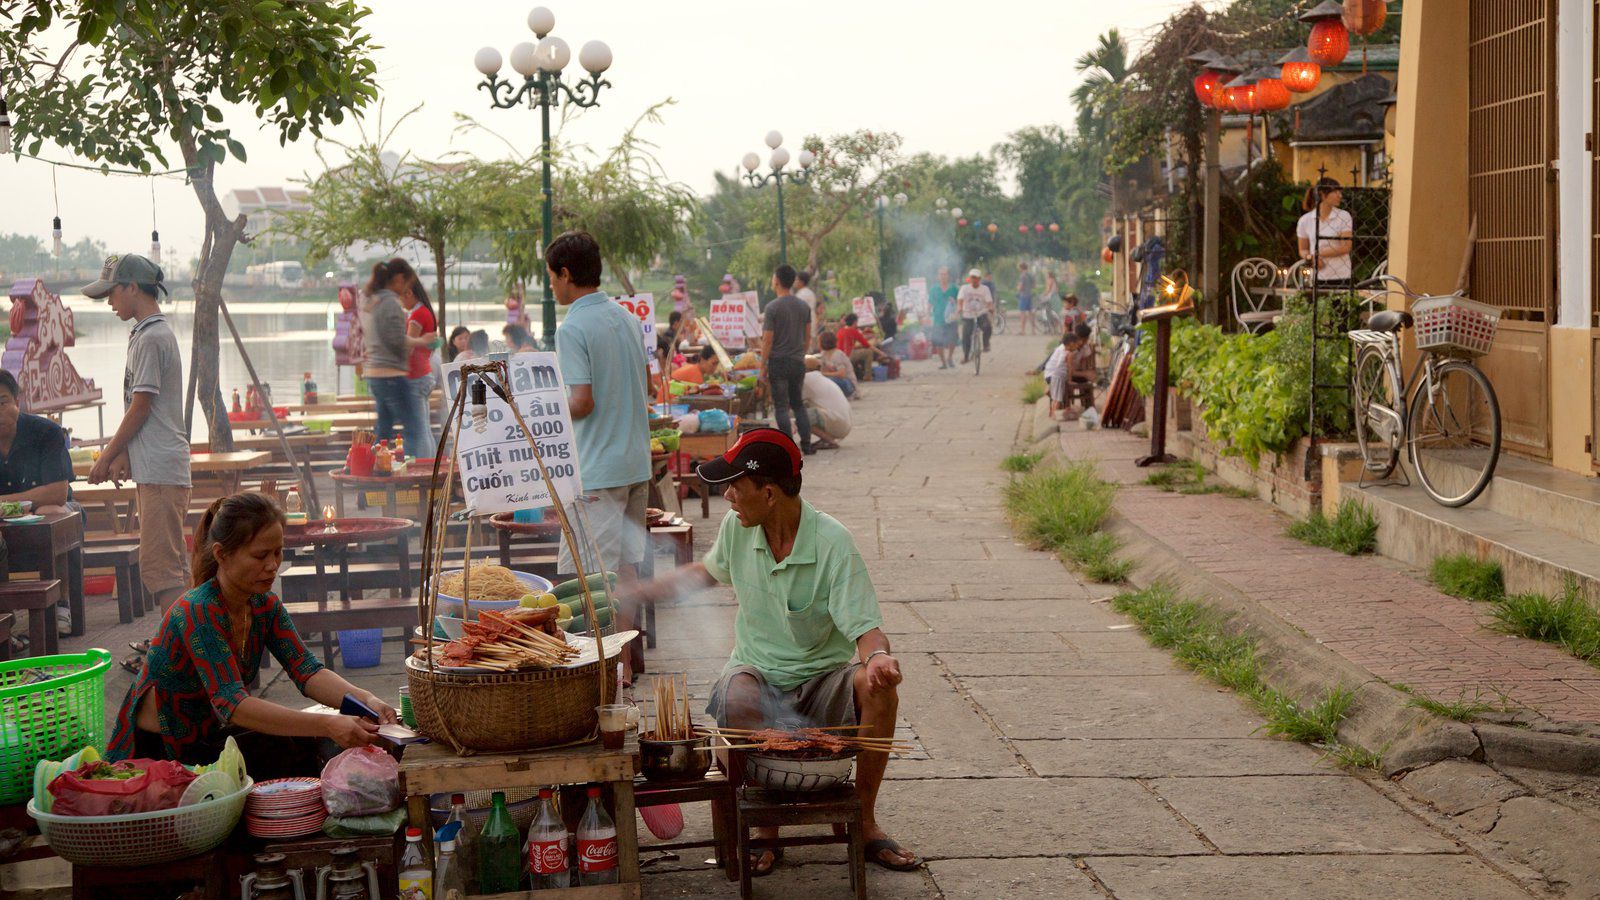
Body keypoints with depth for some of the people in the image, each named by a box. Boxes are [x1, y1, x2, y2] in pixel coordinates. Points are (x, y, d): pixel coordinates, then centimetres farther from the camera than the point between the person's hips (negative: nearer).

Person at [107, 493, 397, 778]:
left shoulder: (265, 605, -1)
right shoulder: (197, 613, -26)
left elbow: (306, 671, -10)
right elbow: (232, 704, -36)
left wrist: (365, 699, -31)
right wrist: (327, 725, -47)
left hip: (210, 736, 7)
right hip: (158, 752, -7)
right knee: (286, 750, -24)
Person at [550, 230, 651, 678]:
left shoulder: (573, 329, -15)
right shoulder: (627, 318, 10)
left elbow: (582, 401, -21)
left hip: (598, 467, -8)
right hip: (636, 460, 8)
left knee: (598, 570, -2)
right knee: (626, 563, 14)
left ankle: (615, 663, -2)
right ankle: (630, 652, 20)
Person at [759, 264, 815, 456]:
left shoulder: (773, 307, -12)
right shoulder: (804, 306, 5)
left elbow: (767, 341, -13)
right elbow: (808, 336, 11)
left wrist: (763, 368, -7)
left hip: (779, 362, -5)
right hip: (798, 362, 5)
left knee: (781, 406, 0)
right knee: (798, 404, 17)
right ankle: (806, 445, 14)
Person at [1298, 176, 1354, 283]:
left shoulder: (1344, 216, -1)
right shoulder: (1305, 220, 4)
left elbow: (1345, 247, -8)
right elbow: (1303, 250, 15)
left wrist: (1319, 253, -10)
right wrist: (1310, 257, -8)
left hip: (1341, 276, -1)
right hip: (1318, 277, 1)